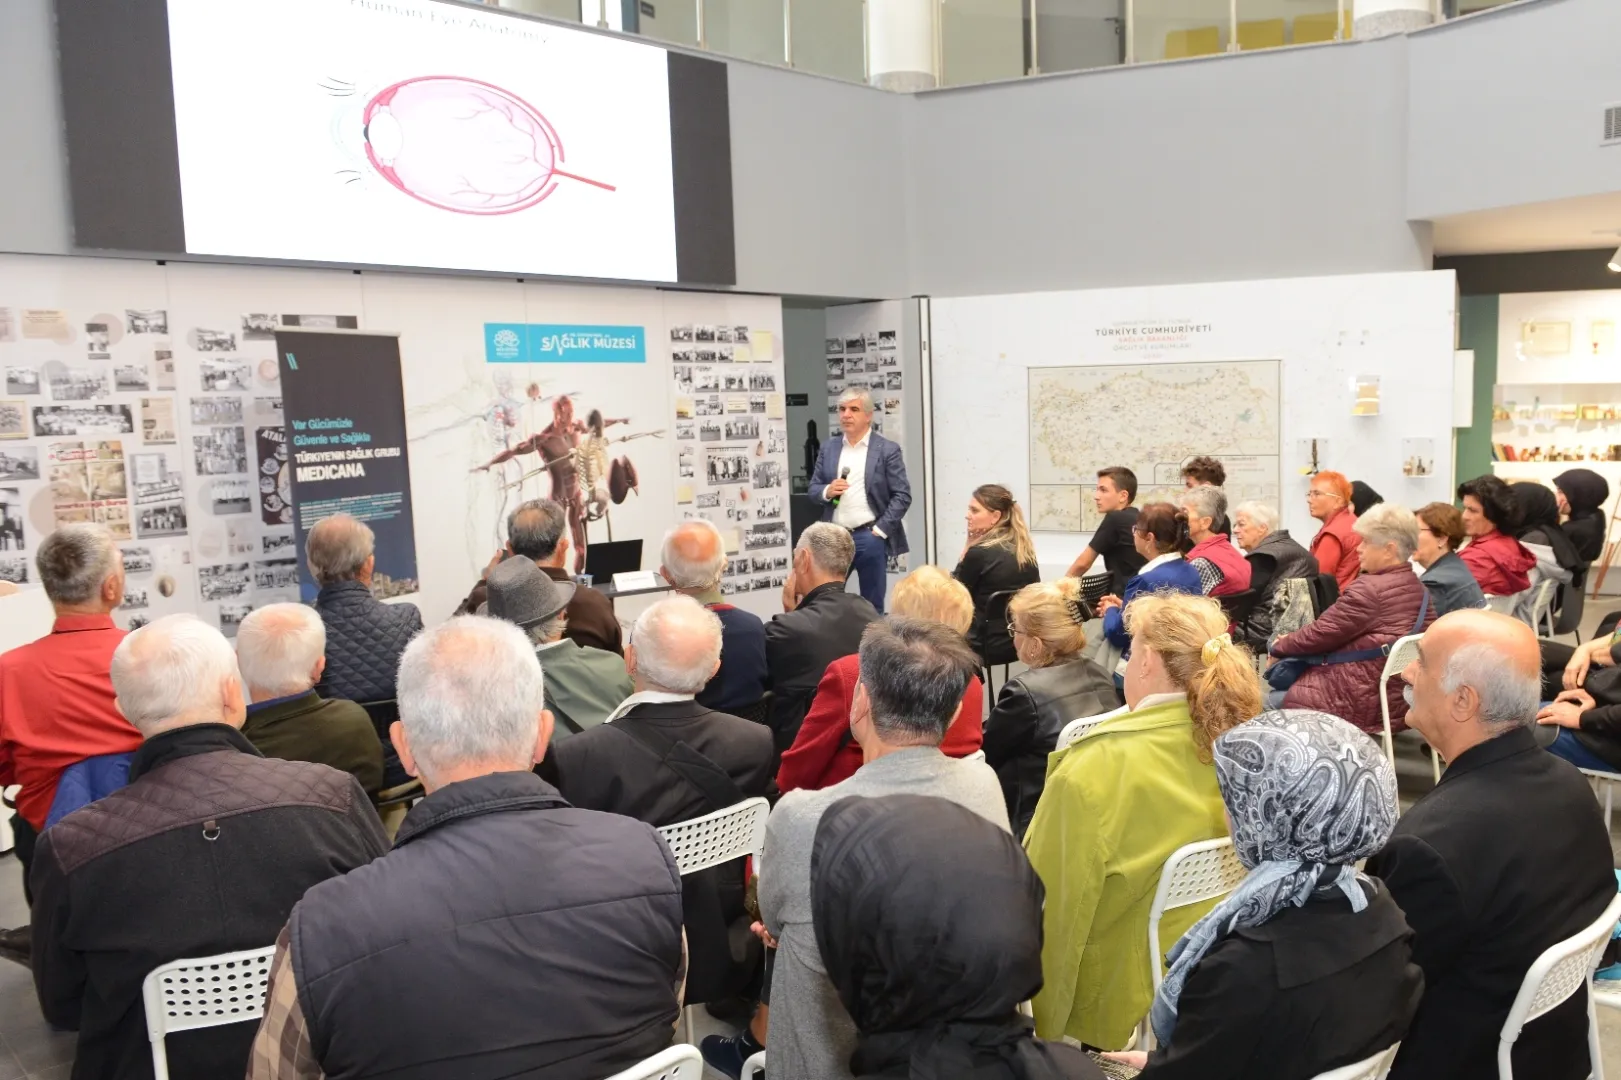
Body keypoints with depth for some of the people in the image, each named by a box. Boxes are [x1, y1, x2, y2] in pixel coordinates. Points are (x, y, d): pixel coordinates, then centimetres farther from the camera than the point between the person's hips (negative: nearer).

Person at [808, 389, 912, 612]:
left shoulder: (887, 450, -2)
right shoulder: (828, 447, 9)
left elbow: (902, 495, -5)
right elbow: (813, 488, 12)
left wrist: (880, 530, -11)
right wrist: (827, 491, -11)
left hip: (870, 537, -3)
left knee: (872, 606, 5)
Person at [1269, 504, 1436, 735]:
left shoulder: (1369, 589, -20)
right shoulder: (1418, 588, 9)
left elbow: (1320, 633, -13)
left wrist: (1279, 646, 6)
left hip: (1363, 704, -9)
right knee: (1287, 685, 19)